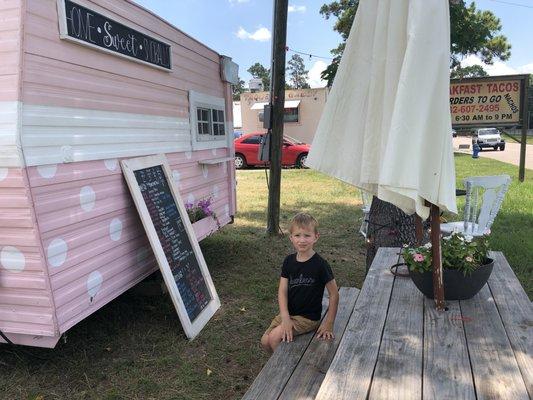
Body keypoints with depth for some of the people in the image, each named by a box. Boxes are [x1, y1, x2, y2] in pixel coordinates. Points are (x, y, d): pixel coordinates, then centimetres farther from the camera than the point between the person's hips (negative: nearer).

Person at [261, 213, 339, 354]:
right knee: (265, 341, -2)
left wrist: (329, 324, -11)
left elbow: (334, 294, -11)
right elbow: (282, 291, -5)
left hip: (309, 317, -5)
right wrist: (285, 318, -17)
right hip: (288, 313, 6)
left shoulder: (320, 264, -17)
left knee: (275, 337, -18)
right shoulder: (289, 261, -1)